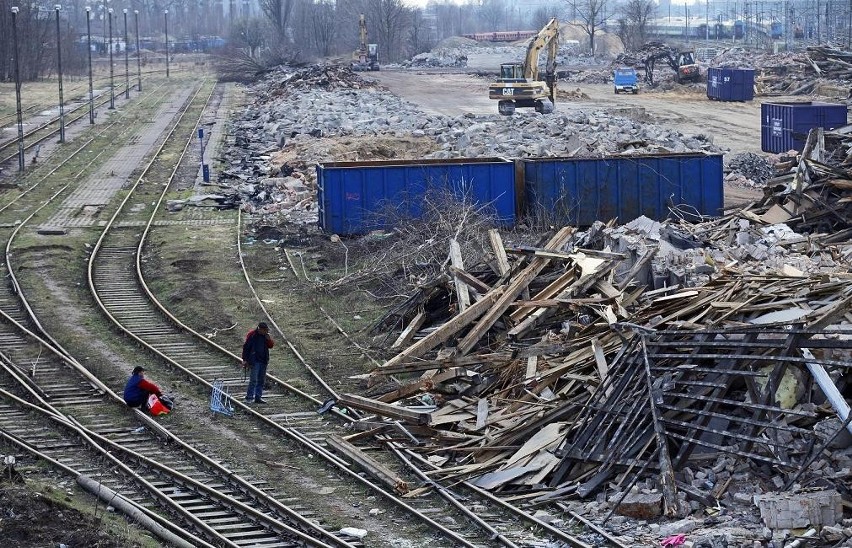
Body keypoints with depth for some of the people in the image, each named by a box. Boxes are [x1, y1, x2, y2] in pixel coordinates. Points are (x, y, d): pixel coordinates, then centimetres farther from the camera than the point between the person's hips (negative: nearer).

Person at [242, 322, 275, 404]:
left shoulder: (265, 335, 9)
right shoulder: (252, 335, -8)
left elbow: (271, 345, 11)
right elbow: (246, 347, -7)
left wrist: (268, 339, -8)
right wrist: (245, 359, -10)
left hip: (263, 360, 7)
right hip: (255, 360, -7)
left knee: (261, 380, 8)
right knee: (253, 379, -12)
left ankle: (258, 397, 14)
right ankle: (249, 396, -9)